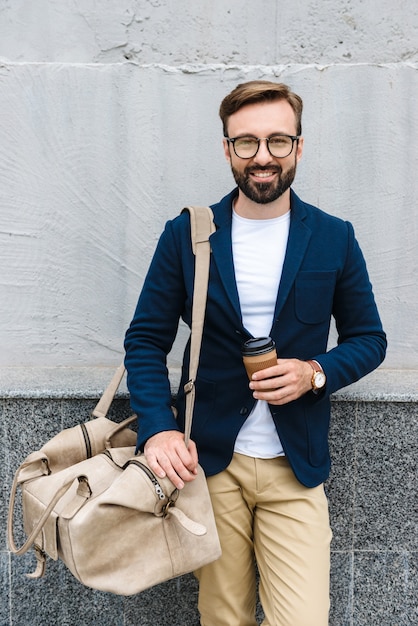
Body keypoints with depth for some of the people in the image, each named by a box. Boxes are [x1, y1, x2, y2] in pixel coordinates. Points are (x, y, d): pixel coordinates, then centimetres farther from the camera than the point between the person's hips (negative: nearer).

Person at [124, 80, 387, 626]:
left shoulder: (335, 239, 1)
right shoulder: (185, 234, -1)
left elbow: (369, 338, 8)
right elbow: (146, 340, 1)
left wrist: (316, 372, -12)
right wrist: (157, 429, -13)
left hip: (296, 466, 0)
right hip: (206, 459, 0)